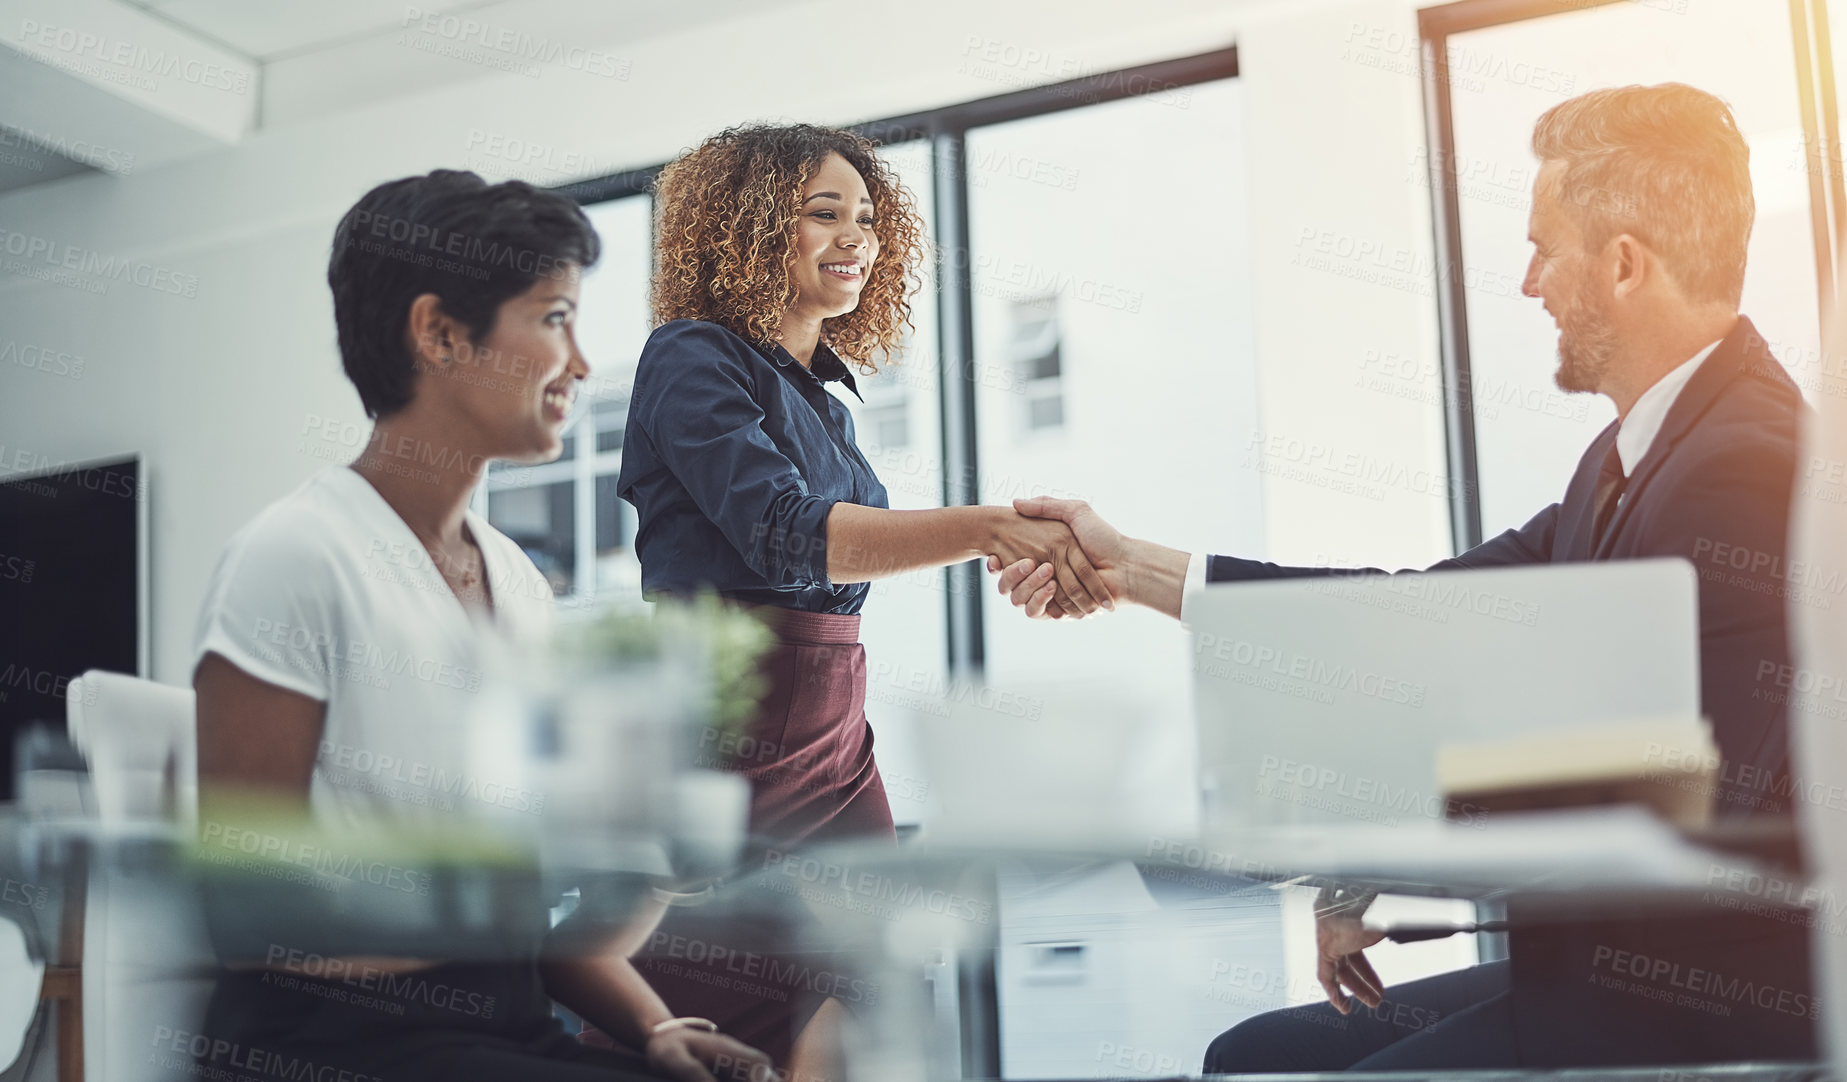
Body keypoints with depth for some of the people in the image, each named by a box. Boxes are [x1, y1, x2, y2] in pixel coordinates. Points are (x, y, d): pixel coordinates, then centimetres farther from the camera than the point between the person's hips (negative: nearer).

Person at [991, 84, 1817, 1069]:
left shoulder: (1749, 472, -20)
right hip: (1598, 969, 10)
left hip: (1699, 1015, -10)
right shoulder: (1640, 453, 13)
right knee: (1250, 1055, 11)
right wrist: (1135, 569, 13)